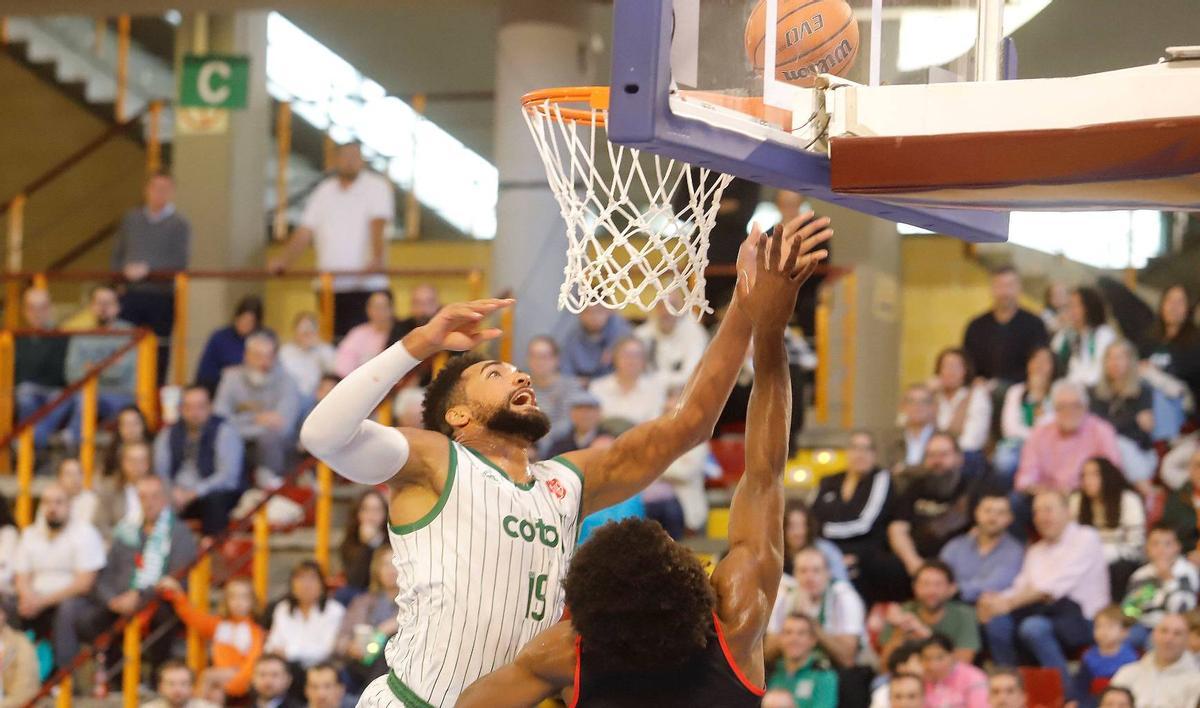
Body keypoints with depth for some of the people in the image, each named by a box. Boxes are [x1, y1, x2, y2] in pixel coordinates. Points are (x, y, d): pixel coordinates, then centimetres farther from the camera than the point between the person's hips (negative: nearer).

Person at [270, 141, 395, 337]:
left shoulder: (376, 187, 3)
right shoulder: (324, 192, 18)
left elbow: (378, 225, -12)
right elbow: (304, 232, 14)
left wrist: (377, 259, -27)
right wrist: (284, 260, 0)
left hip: (365, 284, -5)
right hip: (330, 286, 5)